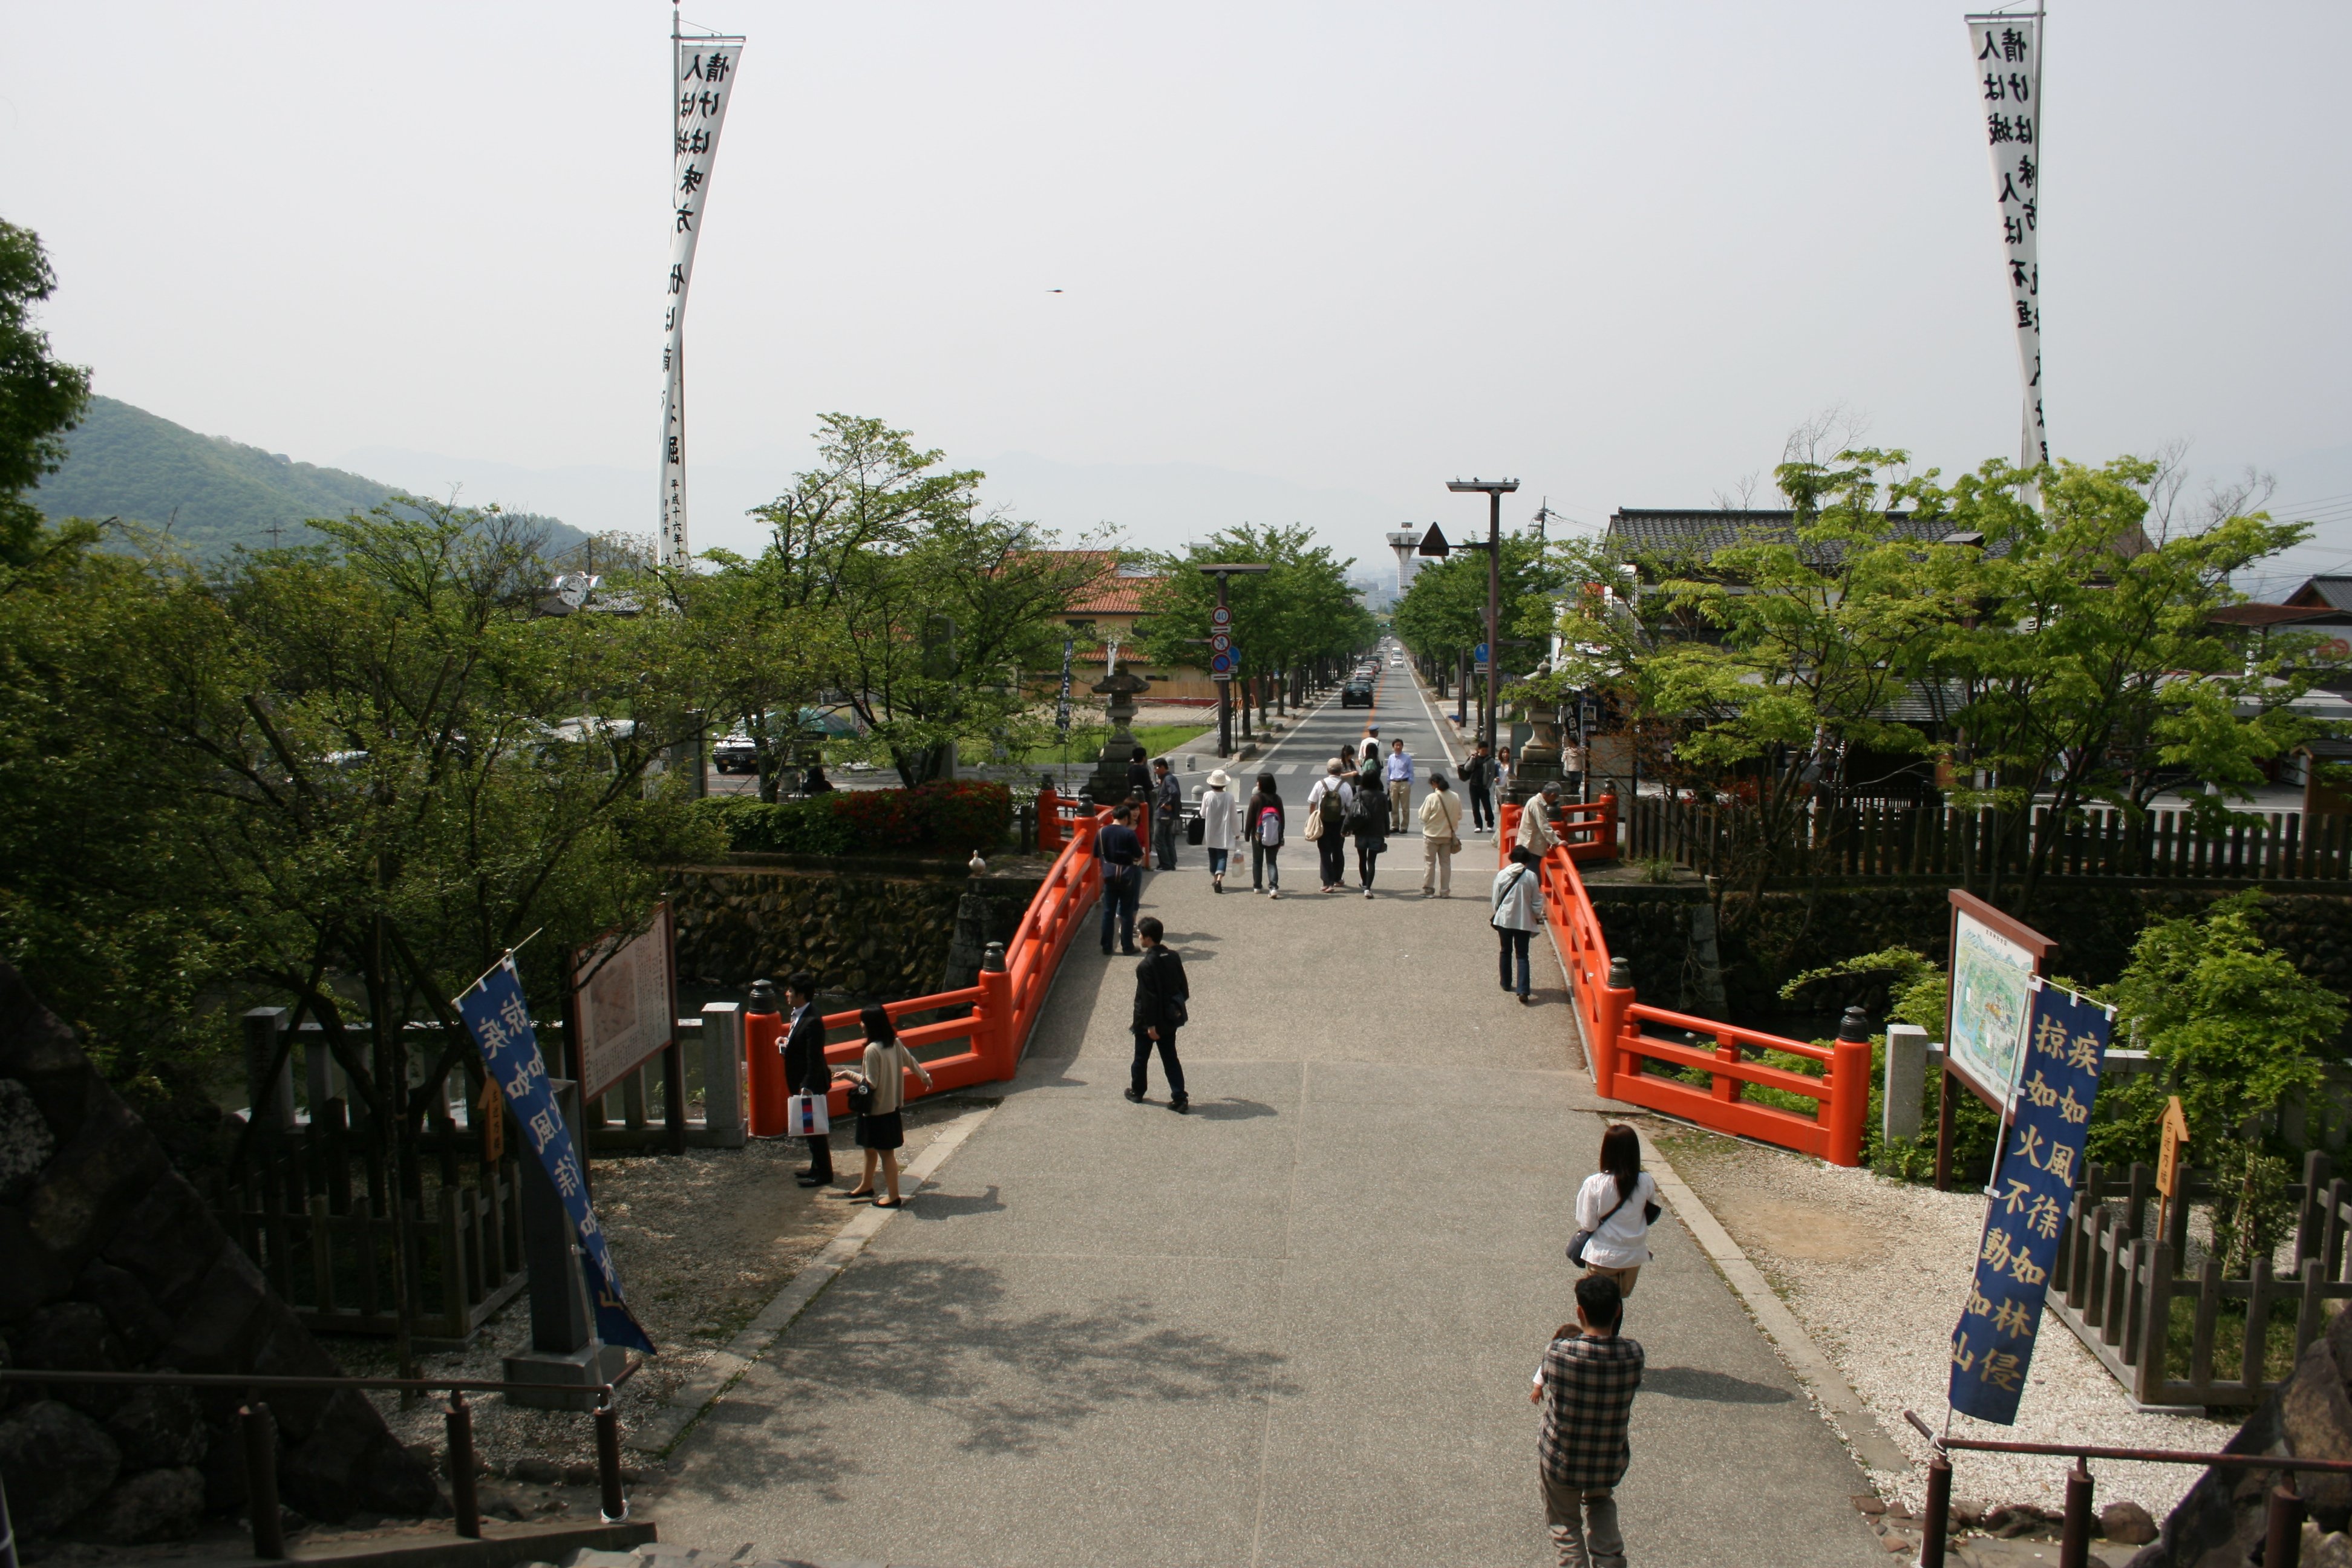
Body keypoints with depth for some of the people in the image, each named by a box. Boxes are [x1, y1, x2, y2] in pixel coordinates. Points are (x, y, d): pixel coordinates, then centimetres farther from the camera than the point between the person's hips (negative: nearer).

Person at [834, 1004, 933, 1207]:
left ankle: (893, 1196, 9)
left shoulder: (872, 1050, -24)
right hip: (891, 1105, 9)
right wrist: (925, 1077, 28)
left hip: (876, 1109, -9)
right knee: (869, 1147, 23)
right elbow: (910, 1061, 13)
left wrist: (848, 1074, -13)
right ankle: (866, 1186, 38)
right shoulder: (895, 1043, 0)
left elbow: (870, 1083, -23)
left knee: (886, 1152, 1)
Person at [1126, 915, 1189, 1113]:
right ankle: (1179, 1099, 7)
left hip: (1148, 1022, -6)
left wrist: (1151, 1024, -17)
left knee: (1141, 1057, 16)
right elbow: (1184, 987, 6)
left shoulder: (1146, 965, -24)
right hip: (1171, 1017, 6)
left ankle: (1137, 1092, 33)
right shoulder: (1173, 957, -3)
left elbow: (1148, 998, -22)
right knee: (1170, 1058, 12)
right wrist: (1178, 1005, 19)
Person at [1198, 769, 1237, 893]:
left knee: (1212, 855, 16)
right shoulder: (1229, 797, -9)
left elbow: (1203, 814, -2)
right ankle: (1219, 879, -21)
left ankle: (1215, 879, 28)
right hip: (1224, 832, -1)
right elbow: (1233, 817, -3)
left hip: (1210, 832, 1)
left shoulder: (1207, 795, -9)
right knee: (1222, 856, -2)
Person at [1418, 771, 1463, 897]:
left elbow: (1424, 817, -13)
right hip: (1448, 835, 4)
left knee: (1430, 863, 7)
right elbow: (1459, 816, 2)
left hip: (1432, 835, -4)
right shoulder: (1455, 797, -7)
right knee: (1446, 862, 12)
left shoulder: (1431, 798, -18)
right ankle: (1445, 891, 14)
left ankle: (1428, 890, 8)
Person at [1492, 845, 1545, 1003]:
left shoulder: (1501, 875, -4)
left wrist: (1496, 916, 17)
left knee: (1506, 952, 21)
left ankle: (1506, 984, 33)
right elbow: (1537, 902, -4)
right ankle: (1523, 991, -12)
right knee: (1522, 956, 1)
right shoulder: (1531, 877, -9)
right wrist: (1538, 919, 11)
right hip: (1524, 921, -1)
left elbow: (1496, 900, 2)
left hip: (1504, 919, 2)